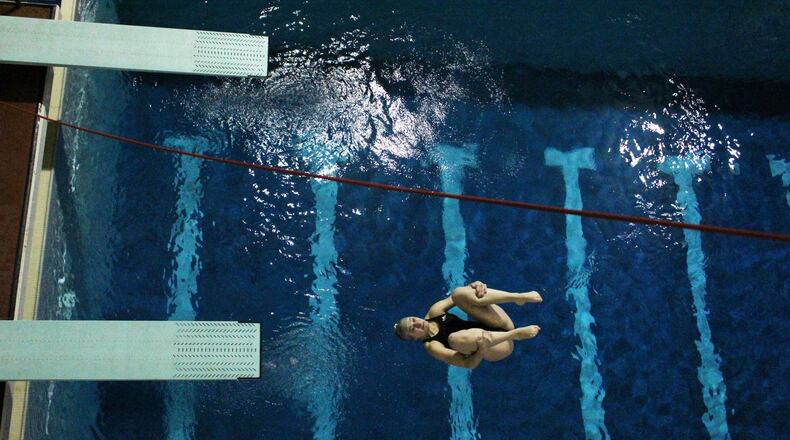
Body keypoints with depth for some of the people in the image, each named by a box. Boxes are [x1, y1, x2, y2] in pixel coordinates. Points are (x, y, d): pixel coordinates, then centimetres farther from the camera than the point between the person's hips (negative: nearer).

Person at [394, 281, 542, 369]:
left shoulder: (434, 313, 6)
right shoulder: (432, 347, -10)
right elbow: (468, 364, -17)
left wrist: (475, 286, -16)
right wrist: (482, 349, -38)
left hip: (501, 326, 4)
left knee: (458, 293, -15)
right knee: (455, 338, -37)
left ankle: (519, 297, -20)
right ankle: (516, 334, -22)